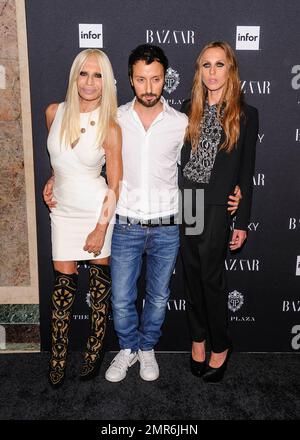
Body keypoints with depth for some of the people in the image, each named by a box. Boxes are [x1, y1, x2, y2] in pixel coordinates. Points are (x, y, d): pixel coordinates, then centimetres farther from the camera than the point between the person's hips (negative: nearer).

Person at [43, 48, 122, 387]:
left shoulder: (110, 128, -13)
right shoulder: (54, 112, -3)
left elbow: (115, 185, -11)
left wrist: (100, 229, -11)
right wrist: (52, 181, 3)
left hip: (97, 211, -3)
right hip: (62, 210, 3)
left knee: (100, 279, 11)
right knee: (63, 282, 7)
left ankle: (95, 348, 30)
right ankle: (58, 356, 22)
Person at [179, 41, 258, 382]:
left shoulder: (245, 115, 0)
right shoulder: (188, 109, 9)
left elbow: (246, 172, -1)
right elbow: (176, 158, 10)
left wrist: (242, 222, -3)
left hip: (216, 206, -3)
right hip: (184, 201, 3)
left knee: (211, 277, 3)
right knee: (192, 274, 11)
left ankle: (220, 346, 24)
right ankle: (198, 338, 30)